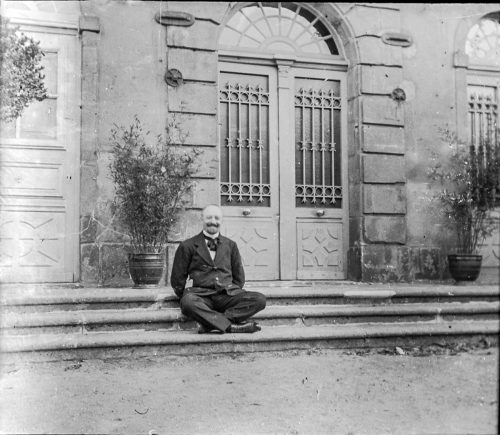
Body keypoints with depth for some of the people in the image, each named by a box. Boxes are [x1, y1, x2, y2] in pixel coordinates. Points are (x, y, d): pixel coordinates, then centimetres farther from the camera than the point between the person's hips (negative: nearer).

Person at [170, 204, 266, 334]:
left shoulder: (230, 245, 20)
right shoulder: (188, 246, 11)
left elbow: (239, 277, 25)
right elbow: (177, 279, 10)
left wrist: (231, 292, 13)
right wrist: (186, 298, 4)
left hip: (227, 295, 3)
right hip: (201, 295, -3)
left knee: (260, 299, -25)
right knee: (188, 303, -39)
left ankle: (211, 323, -30)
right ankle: (231, 325, -34)